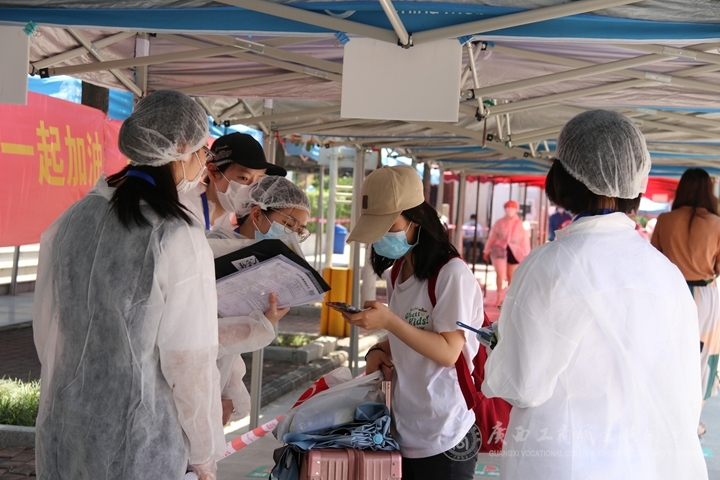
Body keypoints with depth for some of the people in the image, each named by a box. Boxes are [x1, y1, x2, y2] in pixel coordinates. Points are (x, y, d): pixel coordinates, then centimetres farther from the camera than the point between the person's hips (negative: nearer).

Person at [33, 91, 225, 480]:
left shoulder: (73, 220, -1)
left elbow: (45, 328, 7)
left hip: (62, 434, 5)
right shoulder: (178, 238, -17)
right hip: (138, 447, -5)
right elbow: (189, 360, -15)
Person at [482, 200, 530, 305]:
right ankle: (500, 296, -2)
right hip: (500, 250, 0)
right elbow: (492, 237, 10)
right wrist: (486, 251, 12)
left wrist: (526, 255, -1)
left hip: (514, 252, 0)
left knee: (511, 277, 9)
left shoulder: (520, 224, 0)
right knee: (500, 274, -12)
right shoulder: (499, 223, 4)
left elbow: (525, 240, 2)